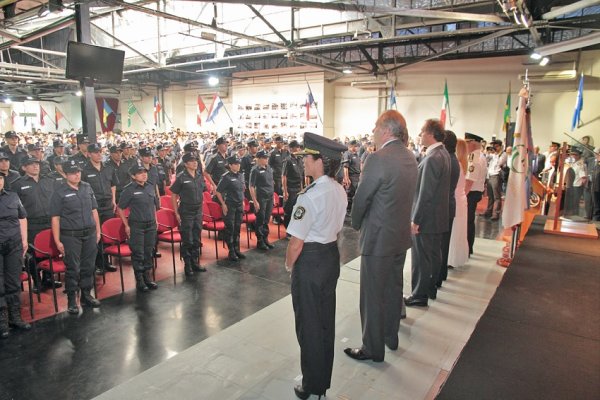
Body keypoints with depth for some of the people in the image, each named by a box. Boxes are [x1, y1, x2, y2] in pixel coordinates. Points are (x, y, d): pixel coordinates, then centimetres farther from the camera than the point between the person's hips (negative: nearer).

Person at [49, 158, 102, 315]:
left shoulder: (87, 187, 8)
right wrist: (57, 241, -8)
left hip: (90, 234, 4)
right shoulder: (59, 192, -5)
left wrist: (98, 231, 12)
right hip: (70, 236, -4)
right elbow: (55, 218, -5)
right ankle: (71, 300, 15)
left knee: (88, 267, 11)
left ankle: (86, 296, 25)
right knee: (73, 269, 2)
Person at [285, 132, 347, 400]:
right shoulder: (340, 191, 1)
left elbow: (296, 242, -23)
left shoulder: (310, 196, -25)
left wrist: (289, 265, -5)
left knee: (309, 325, 10)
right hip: (332, 256, 8)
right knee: (326, 320, 21)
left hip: (310, 261, -8)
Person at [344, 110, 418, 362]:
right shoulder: (409, 157, 5)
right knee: (393, 288, 21)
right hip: (401, 235, 9)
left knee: (373, 295, 5)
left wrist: (356, 224, 3)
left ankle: (373, 348, 19)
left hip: (378, 237, -8)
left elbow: (361, 198, -16)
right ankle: (391, 337, 38)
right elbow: (403, 195, 10)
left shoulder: (378, 159, -21)